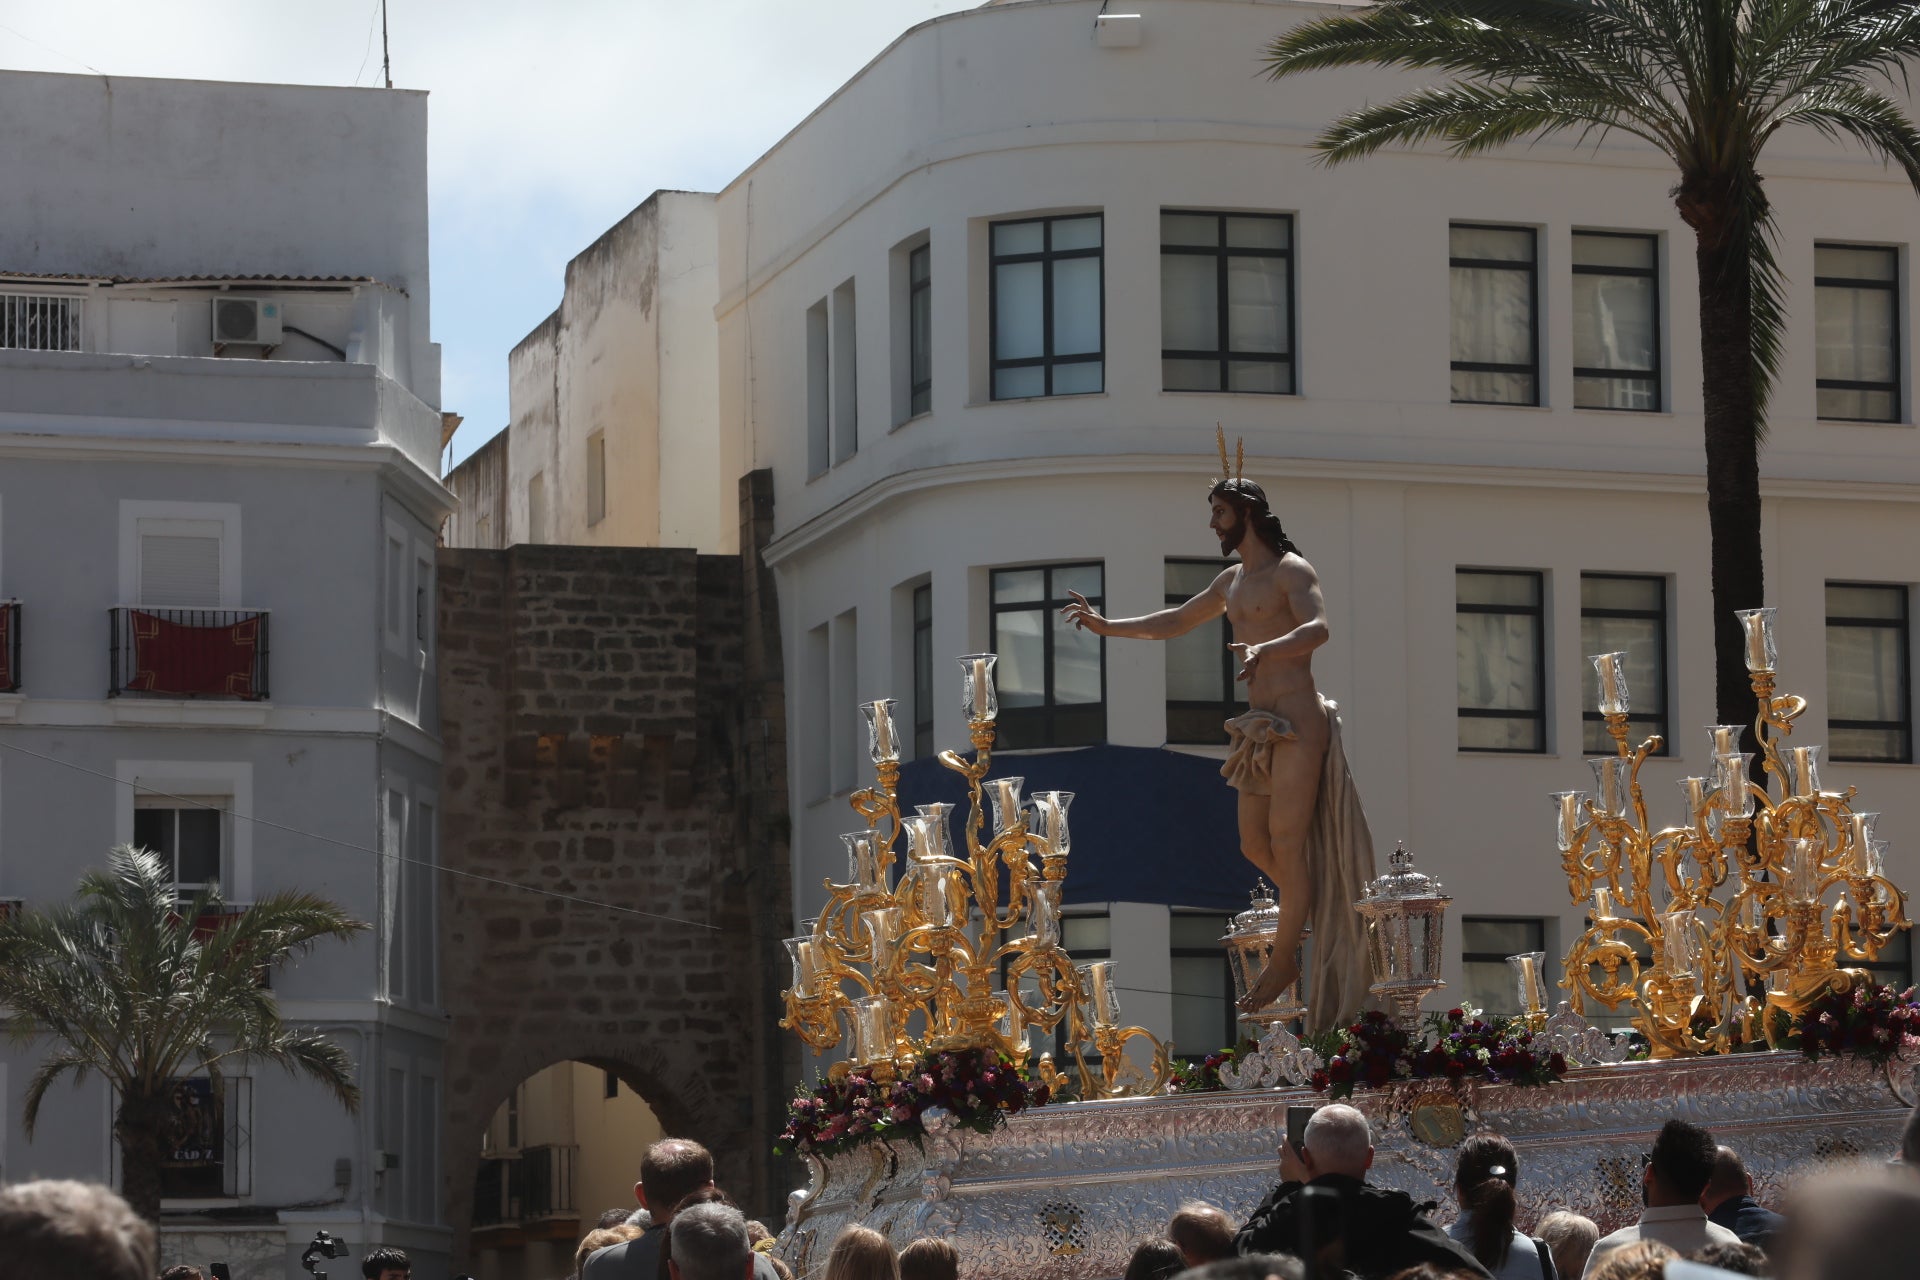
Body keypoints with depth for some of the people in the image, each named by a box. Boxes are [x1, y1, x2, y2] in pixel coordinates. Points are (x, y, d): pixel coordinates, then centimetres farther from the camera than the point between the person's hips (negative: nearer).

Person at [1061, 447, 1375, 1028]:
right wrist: (1107, 626, 25)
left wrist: (1267, 651, -43)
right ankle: (1309, 909, 26)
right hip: (1259, 728, 8)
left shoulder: (1291, 571, -8)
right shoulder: (1231, 581, 18)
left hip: (1298, 724, -8)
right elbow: (1177, 621, 32)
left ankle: (1283, 958, -1)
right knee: (1255, 845, 7)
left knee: (1287, 844, -7)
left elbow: (1317, 627, -26)